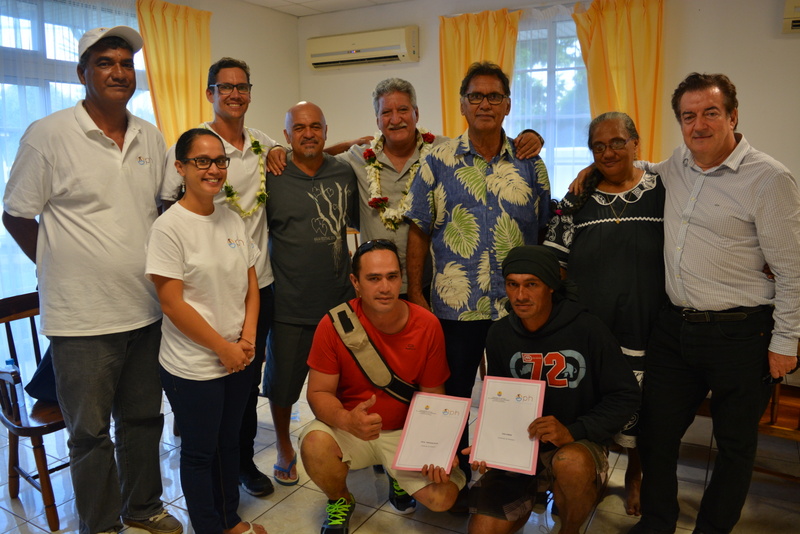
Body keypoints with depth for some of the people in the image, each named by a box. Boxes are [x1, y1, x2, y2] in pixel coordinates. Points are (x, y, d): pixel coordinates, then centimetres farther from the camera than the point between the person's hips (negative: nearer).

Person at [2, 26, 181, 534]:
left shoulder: (151, 137, 8)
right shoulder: (48, 135, -6)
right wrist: (61, 266, -1)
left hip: (146, 311, 5)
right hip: (82, 319, -4)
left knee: (143, 418, 18)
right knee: (90, 431, 10)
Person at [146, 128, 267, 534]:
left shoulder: (233, 221, 4)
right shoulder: (169, 227, -14)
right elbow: (172, 304, -16)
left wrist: (248, 337, -4)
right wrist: (223, 347, -12)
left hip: (239, 359, 6)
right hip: (193, 366, -6)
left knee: (229, 441, 20)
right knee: (200, 451, 11)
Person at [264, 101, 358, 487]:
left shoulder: (344, 174, 3)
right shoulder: (271, 179, -6)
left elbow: (360, 222, 16)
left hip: (339, 300, 3)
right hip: (290, 306, -2)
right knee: (282, 386, 13)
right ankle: (285, 450, 40)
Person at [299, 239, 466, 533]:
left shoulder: (427, 326, -13)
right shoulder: (334, 324, -16)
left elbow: (433, 396, -4)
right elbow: (319, 392, -11)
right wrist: (347, 420, -33)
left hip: (406, 431, 1)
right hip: (350, 428, 0)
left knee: (444, 495, -18)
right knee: (315, 445, -32)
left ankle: (398, 478, 20)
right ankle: (340, 500, 5)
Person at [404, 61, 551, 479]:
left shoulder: (530, 163, 4)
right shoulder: (438, 161, 0)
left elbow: (546, 232, 8)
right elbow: (419, 231, 1)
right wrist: (415, 293, -2)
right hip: (453, 303, -1)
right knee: (453, 396, 12)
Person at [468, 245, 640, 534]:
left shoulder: (586, 329, -16)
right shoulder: (499, 334, -3)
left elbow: (625, 396, -10)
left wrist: (573, 432, -23)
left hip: (578, 446, -2)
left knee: (571, 463, -36)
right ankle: (529, 491, 23)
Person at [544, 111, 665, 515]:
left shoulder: (662, 192, 0)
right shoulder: (577, 201, 3)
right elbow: (555, 262, 5)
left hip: (645, 328, 0)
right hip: (589, 328, 1)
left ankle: (634, 477, 38)